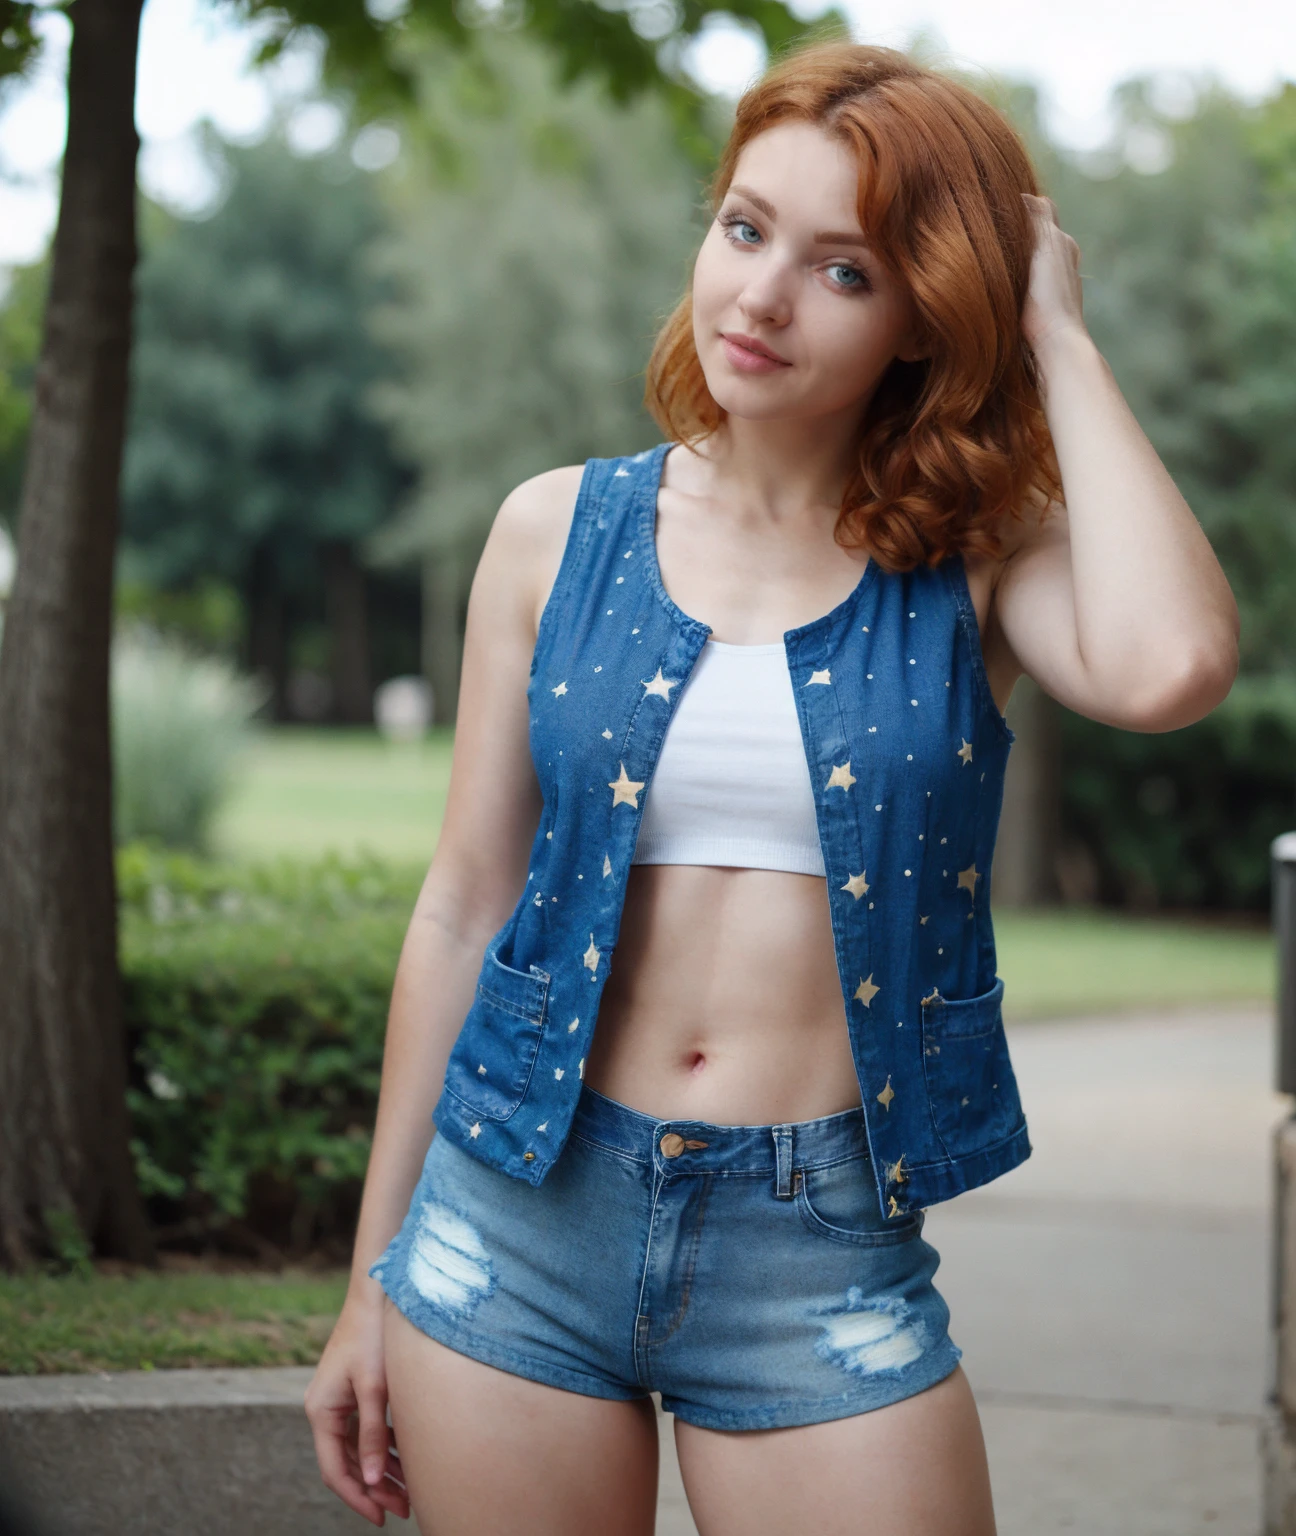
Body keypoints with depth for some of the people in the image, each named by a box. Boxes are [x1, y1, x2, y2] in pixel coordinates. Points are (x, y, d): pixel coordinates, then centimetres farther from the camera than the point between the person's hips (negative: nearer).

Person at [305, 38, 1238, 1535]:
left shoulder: (979, 566, -2)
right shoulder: (558, 531, 3)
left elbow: (1169, 666, -25)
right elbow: (464, 907, 7)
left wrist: (1059, 342, -12)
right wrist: (374, 1279, 9)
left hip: (825, 1259, -1)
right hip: (519, 1231, 2)